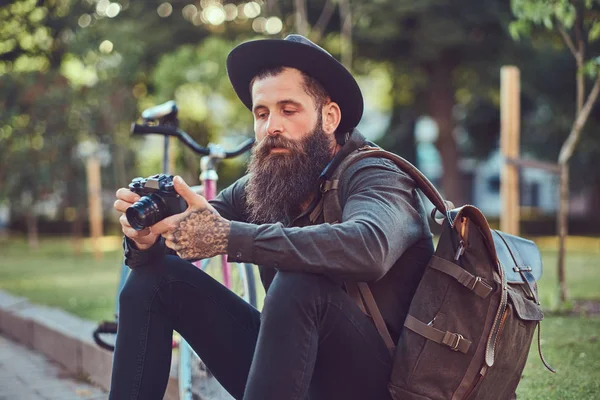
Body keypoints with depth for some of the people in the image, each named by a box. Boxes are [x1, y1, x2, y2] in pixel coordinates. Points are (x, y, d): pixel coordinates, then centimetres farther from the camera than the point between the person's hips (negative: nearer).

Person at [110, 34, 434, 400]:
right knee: (155, 277, 0)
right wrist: (147, 237, -24)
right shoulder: (258, 188, 5)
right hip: (288, 368, 6)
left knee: (299, 281, -35)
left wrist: (229, 236, -40)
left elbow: (368, 248, -38)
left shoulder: (374, 178, -14)